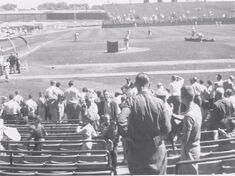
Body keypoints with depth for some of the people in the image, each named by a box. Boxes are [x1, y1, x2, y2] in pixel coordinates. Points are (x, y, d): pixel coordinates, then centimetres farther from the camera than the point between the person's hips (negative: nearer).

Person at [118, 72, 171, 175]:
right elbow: (167, 128, -7)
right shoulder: (159, 102, -7)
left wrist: (128, 136, -11)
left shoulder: (131, 101, -12)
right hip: (156, 151, 1)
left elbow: (121, 121, -26)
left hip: (137, 151, -1)